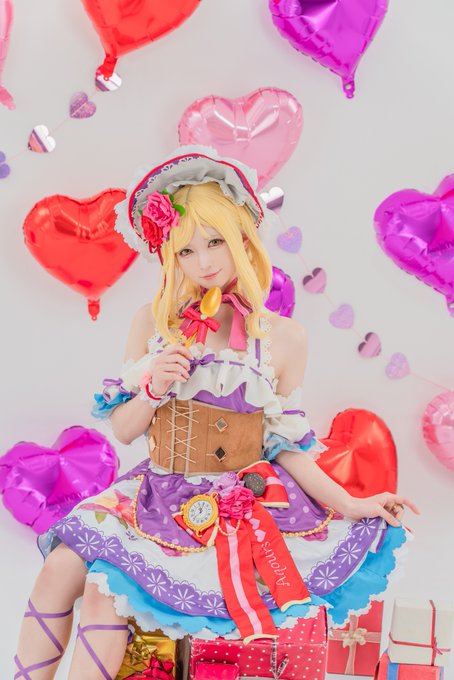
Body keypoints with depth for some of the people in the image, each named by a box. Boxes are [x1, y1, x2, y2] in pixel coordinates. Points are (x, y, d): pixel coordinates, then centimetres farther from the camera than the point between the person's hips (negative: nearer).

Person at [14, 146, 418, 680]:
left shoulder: (283, 337, -4)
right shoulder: (153, 321, 0)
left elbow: (285, 445, 2)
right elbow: (123, 431, 4)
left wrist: (349, 504, -6)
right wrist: (154, 389, -15)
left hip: (239, 503, -3)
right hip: (159, 494, 3)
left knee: (106, 589, -18)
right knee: (60, 571, -14)